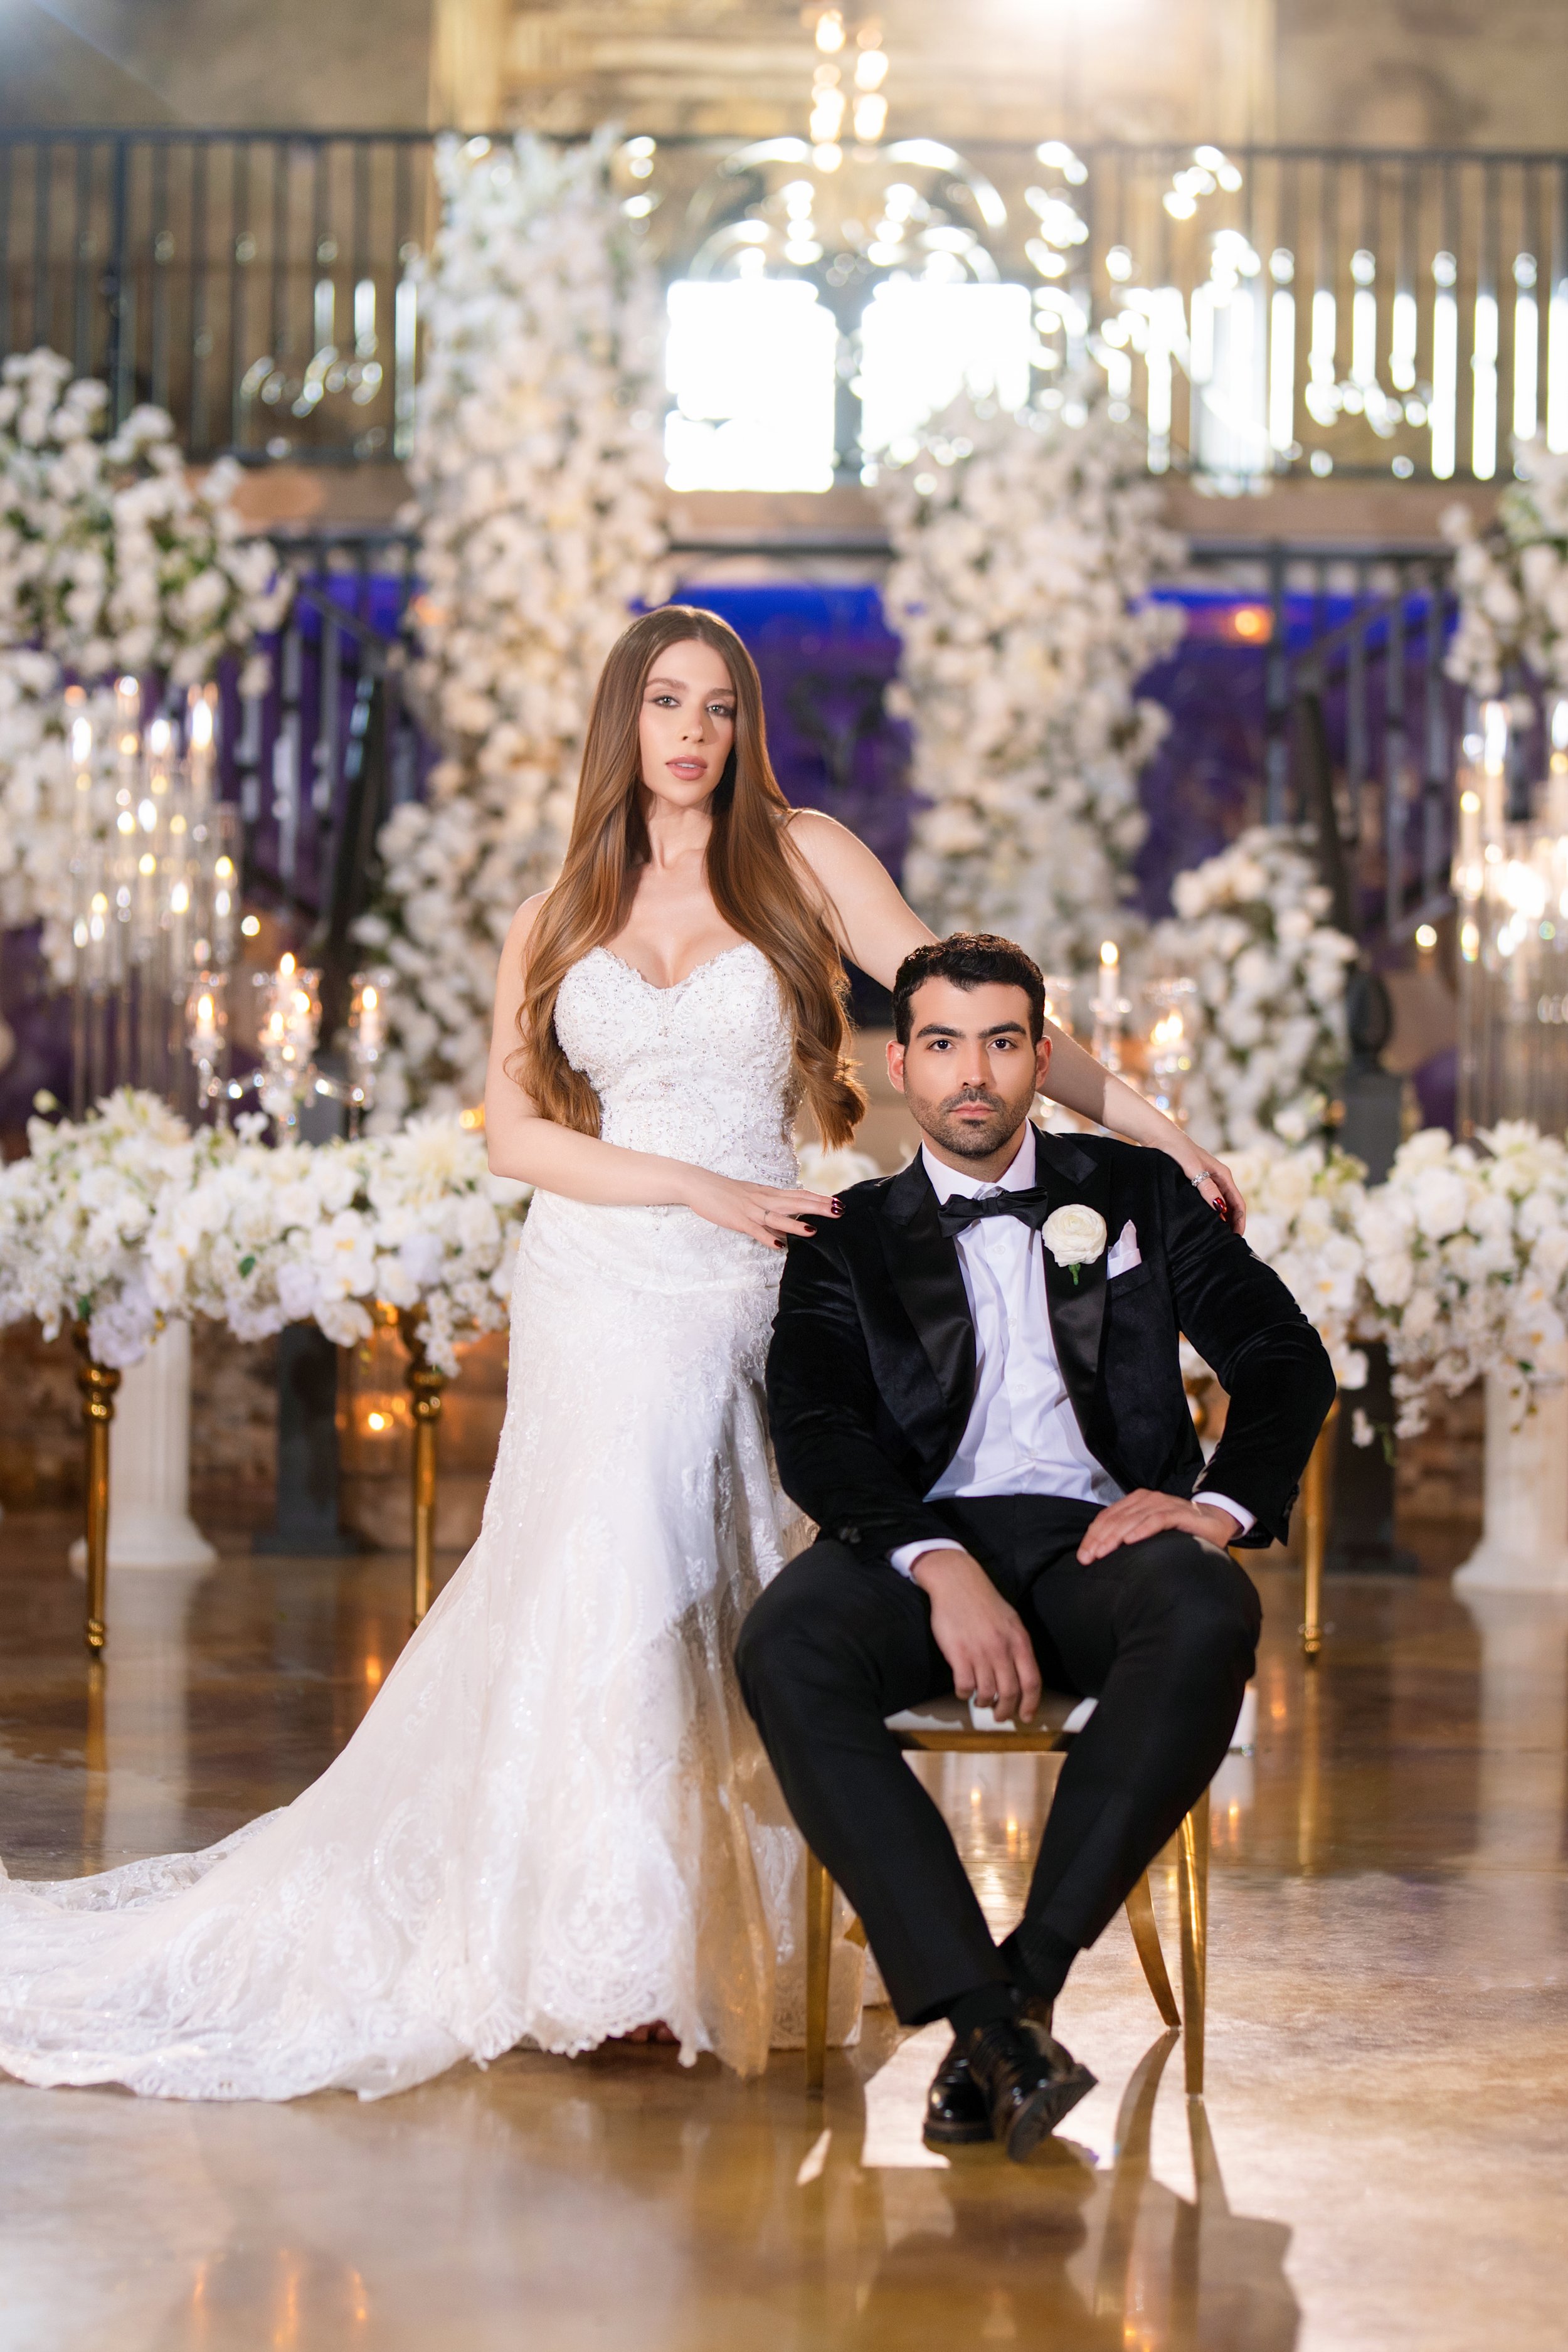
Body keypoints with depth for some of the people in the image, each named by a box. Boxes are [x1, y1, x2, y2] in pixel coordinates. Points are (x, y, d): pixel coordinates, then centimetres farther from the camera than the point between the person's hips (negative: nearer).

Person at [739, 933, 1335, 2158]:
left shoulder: (1135, 1193, 19)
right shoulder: (851, 1240, 16)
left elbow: (1287, 1357, 12)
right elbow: (815, 1436, 0)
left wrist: (1223, 1503, -10)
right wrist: (940, 1566, -19)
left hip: (1099, 1531, 0)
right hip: (923, 1539, 0)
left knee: (1210, 1617, -36)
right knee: (783, 1651, -34)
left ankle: (1028, 1978, -33)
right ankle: (986, 2014, -37)